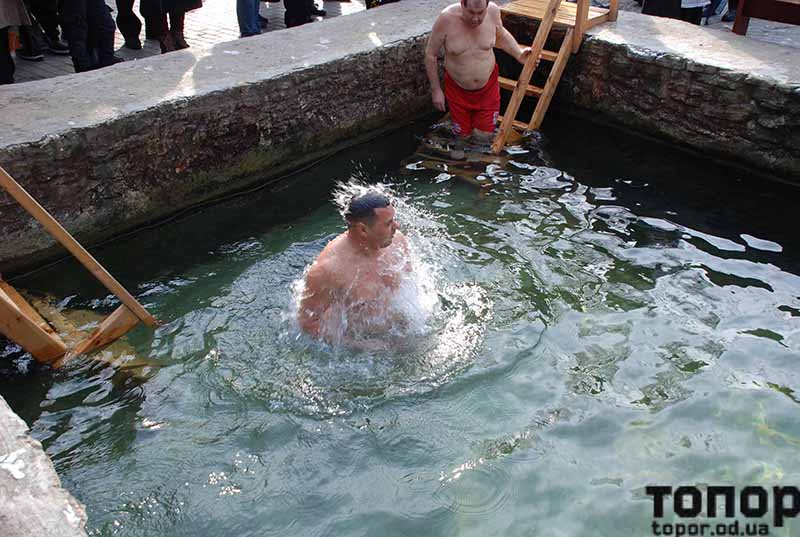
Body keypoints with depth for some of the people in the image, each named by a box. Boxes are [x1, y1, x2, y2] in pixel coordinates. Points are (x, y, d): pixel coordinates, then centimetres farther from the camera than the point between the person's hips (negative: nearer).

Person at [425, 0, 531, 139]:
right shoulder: (446, 19, -25)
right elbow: (431, 54, -12)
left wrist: (519, 54, -3)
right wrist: (436, 89, -7)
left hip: (488, 87, 2)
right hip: (458, 89, -2)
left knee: (485, 136, 5)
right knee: (463, 135, 10)